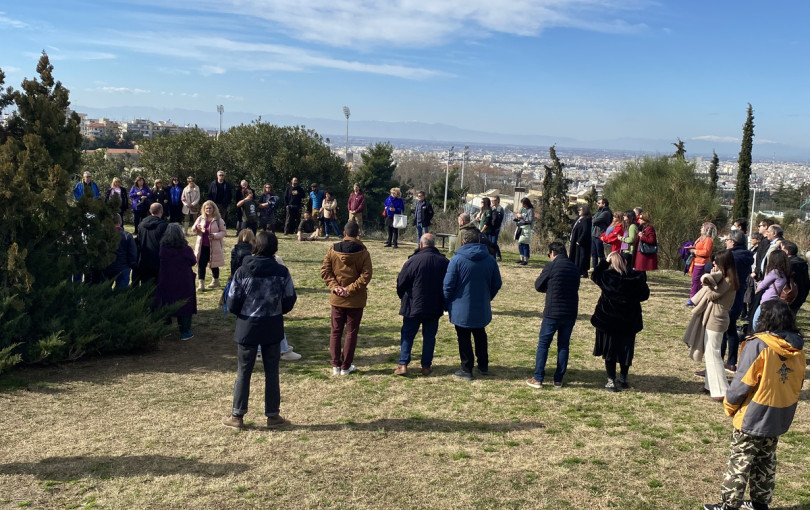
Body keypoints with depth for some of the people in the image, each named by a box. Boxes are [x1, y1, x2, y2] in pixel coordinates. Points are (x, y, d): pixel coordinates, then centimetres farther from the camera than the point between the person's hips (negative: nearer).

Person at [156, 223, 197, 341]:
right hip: (184, 284, -2)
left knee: (165, 306, 15)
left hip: (166, 284, 2)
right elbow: (193, 261, 1)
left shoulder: (162, 248, -10)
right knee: (185, 306, 9)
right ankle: (185, 332, 12)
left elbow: (159, 264, 4)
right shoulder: (186, 249, -16)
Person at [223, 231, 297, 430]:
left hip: (248, 327, -1)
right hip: (273, 329, 1)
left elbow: (232, 303, -7)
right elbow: (290, 300, -1)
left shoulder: (242, 271, -10)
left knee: (243, 372, 9)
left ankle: (237, 416, 16)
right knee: (272, 372, 10)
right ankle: (273, 415, 16)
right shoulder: (282, 272, -7)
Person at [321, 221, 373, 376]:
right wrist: (351, 289, -14)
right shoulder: (362, 252, -8)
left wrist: (334, 286, -8)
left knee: (335, 331, 13)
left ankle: (336, 365, 15)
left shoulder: (333, 249, -2)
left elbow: (325, 271, -6)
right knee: (351, 333, 8)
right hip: (356, 300, -2)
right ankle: (346, 367, 11)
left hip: (337, 299, 2)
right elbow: (365, 275, -15)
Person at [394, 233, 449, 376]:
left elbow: (400, 284, -7)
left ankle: (403, 364, 4)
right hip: (435, 308, 3)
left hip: (413, 307, -3)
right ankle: (426, 366, 14)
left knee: (407, 335, 8)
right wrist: (442, 302, 19)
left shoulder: (413, 261, -14)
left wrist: (404, 298, 12)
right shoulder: (444, 262, -2)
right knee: (429, 336, 12)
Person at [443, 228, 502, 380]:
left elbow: (448, 285, -13)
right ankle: (483, 366, 30)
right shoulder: (490, 259, 0)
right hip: (482, 309, 4)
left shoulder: (457, 259, -14)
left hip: (461, 309, -4)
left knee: (464, 338, 6)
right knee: (480, 336, 22)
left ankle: (466, 370, 11)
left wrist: (446, 304, 2)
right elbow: (497, 284, 7)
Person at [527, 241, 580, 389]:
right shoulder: (575, 268, 9)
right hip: (570, 314, 5)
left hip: (552, 313, -5)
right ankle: (558, 380, 15)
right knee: (563, 346, 12)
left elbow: (538, 286, -2)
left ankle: (538, 379, 4)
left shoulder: (551, 266, -9)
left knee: (543, 344, 4)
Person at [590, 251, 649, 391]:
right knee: (626, 350, 15)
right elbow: (645, 295, 0)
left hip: (608, 320, -2)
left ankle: (611, 381, 5)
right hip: (629, 321, 2)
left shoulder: (606, 276, -13)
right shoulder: (635, 277, -7)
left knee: (610, 351, 7)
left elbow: (594, 275, 9)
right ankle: (623, 379, 28)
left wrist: (605, 262, 4)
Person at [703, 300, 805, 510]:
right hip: (780, 417, 6)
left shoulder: (759, 345, -22)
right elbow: (797, 383, 9)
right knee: (766, 461, 21)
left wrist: (729, 405, -2)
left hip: (753, 417, -6)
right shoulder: (797, 348, -2)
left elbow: (742, 383, -17)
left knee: (739, 462, 6)